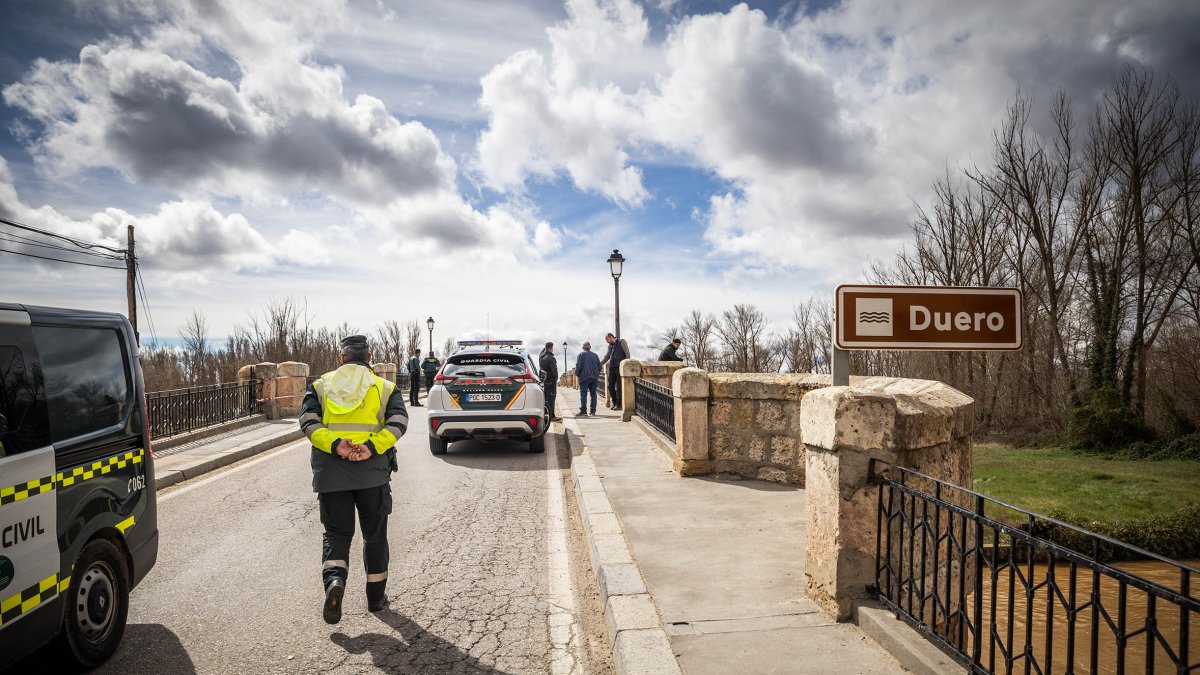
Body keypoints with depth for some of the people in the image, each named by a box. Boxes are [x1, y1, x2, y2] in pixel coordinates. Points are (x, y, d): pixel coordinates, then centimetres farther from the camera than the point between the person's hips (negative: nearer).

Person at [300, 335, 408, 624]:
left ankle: (334, 581, -14)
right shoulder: (385, 387, 7)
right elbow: (398, 422, -10)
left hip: (330, 472, 1)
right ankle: (376, 597, 24)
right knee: (375, 535, 14)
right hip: (372, 471, 0)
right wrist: (372, 447, -19)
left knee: (336, 533, 12)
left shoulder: (320, 386, 10)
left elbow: (308, 421, -6)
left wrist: (335, 445, -18)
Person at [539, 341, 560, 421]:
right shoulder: (551, 358, -19)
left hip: (543, 380, 8)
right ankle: (551, 416, -1)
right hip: (551, 381, -8)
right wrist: (556, 378, -6)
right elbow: (554, 370, -22)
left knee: (545, 398, 16)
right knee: (551, 398, -3)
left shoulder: (541, 357, 4)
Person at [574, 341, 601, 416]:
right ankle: (593, 411, 7)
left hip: (584, 377, -4)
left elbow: (578, 366, -12)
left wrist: (577, 373, 2)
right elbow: (599, 366, 11)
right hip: (594, 377, 4)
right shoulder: (595, 355, 10)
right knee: (593, 394, 7)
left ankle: (583, 411, -8)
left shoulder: (581, 354, -3)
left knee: (583, 394, -3)